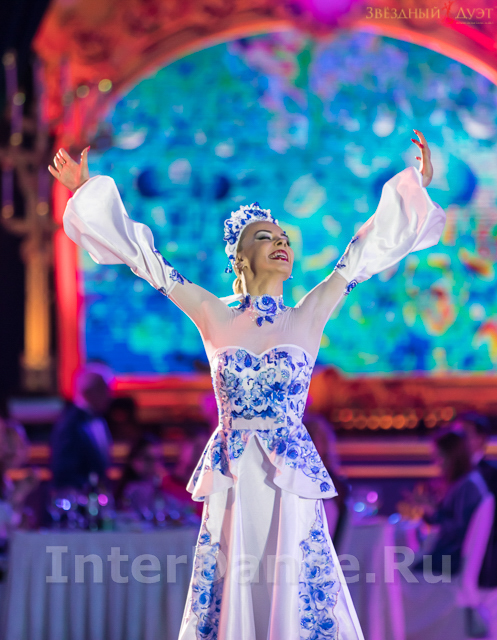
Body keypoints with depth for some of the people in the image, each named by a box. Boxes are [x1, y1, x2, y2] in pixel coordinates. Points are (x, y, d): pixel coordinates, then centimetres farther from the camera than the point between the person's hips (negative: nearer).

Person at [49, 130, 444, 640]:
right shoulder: (213, 316, 5)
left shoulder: (308, 318, 6)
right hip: (232, 478, 0)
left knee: (296, 598, -1)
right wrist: (87, 190, 9)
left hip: (292, 480, 0)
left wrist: (416, 186, 8)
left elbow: (364, 253, 8)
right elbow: (144, 258, 7)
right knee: (231, 596, 2)